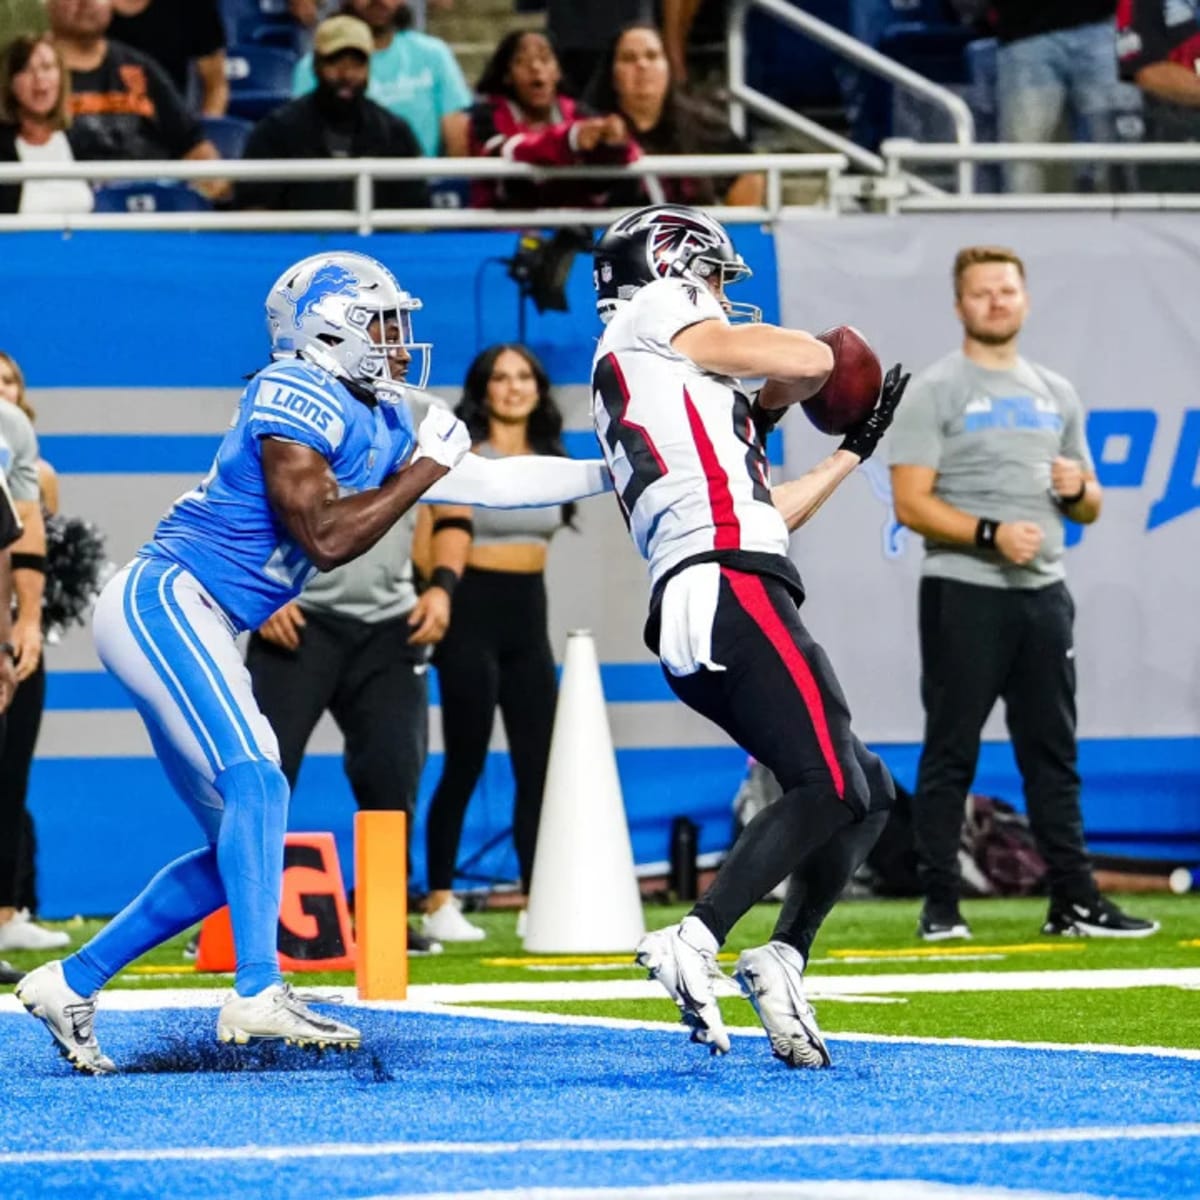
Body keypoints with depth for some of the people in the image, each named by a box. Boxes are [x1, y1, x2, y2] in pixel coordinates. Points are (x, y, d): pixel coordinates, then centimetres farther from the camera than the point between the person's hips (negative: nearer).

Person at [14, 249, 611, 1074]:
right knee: (256, 784, -22)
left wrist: (614, 472, 18)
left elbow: (490, 483, 19)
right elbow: (325, 538, -18)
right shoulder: (299, 399, -12)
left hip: (194, 629, 10)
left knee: (236, 848, 7)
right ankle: (258, 994, -30)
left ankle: (72, 984, 11)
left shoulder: (377, 423, 15)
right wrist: (425, 469, -10)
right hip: (163, 601, -10)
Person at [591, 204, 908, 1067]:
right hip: (731, 591, -10)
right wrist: (771, 401, 20)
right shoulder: (656, 317, 7)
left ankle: (784, 959, 2)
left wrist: (855, 449, 38)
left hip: (694, 626, 10)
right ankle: (695, 945, -25)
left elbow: (765, 512, 32)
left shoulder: (631, 387, 31)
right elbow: (811, 361, -2)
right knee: (829, 789, -17)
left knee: (867, 796, 11)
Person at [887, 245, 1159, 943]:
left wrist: (1078, 487, -3)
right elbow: (911, 503, -10)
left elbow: (1089, 510, 20)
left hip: (1043, 592, 6)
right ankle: (940, 907, -1)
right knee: (951, 750, -3)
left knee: (1053, 751, 7)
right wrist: (991, 533, -21)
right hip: (963, 594, -6)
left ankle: (1074, 903, 10)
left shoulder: (1056, 394, 16)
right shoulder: (936, 392, -2)